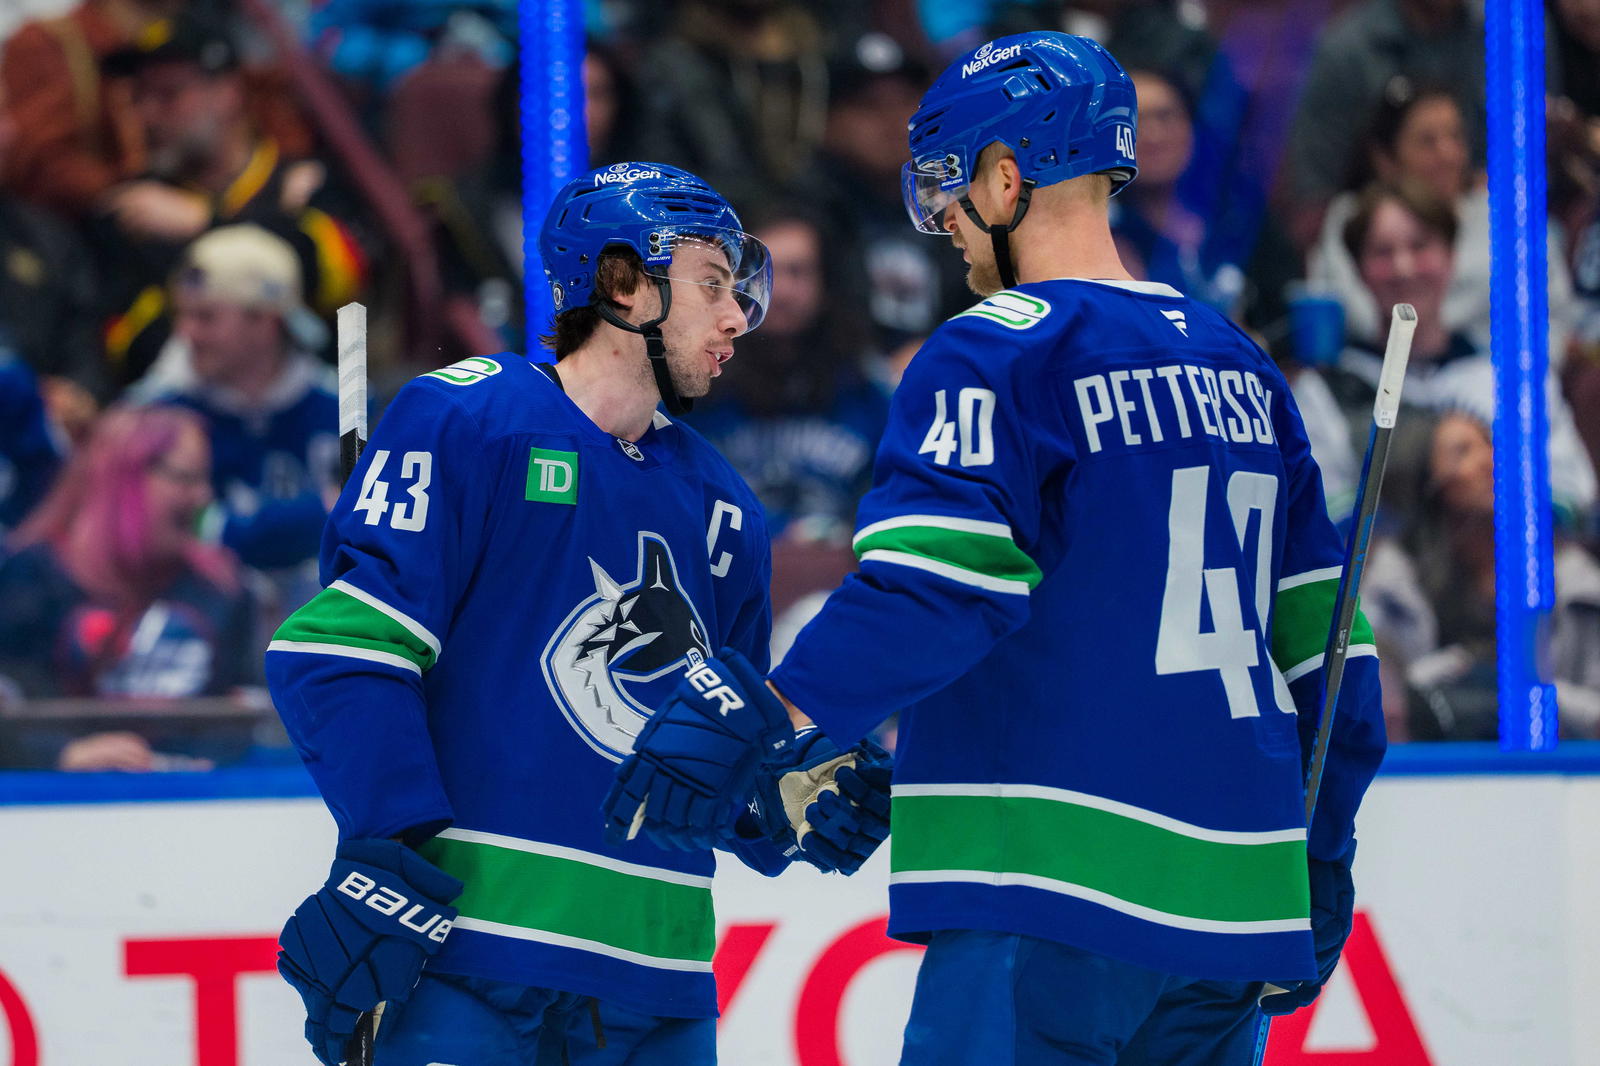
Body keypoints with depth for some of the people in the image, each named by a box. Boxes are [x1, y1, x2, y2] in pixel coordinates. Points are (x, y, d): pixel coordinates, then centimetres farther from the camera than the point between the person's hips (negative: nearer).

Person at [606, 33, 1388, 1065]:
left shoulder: (1000, 352, -7)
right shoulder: (1240, 367, 16)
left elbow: (930, 592, -20)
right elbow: (1320, 635, 18)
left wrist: (759, 717, -23)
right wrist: (1322, 856, 25)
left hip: (1056, 907, -8)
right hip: (1234, 906, 8)